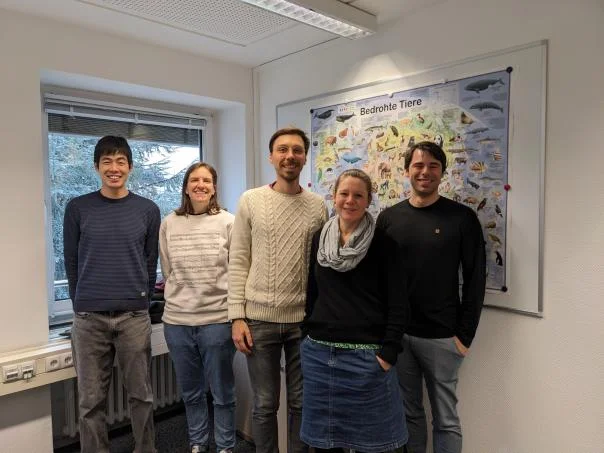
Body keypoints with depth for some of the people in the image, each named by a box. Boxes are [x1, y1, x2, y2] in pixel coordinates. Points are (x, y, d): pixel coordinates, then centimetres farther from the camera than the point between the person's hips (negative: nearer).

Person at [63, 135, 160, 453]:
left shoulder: (148, 210, 2)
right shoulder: (77, 209, 2)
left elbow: (151, 262, 8)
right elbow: (71, 261, 7)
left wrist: (140, 301, 8)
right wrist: (83, 302, 8)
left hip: (134, 316, 0)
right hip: (88, 318, 0)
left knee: (141, 394, 10)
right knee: (91, 400, 9)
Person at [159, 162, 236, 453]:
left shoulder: (228, 222, -4)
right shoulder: (169, 223, 4)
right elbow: (167, 272, 10)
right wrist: (180, 297, 8)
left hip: (217, 319, -3)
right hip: (177, 320, 3)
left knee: (222, 393, 10)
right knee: (190, 393, 19)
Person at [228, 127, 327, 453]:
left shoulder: (318, 206, 3)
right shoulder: (250, 201, -1)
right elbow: (238, 263, -2)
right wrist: (237, 316, -7)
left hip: (304, 320, 1)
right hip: (260, 319, -1)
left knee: (302, 403, 15)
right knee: (265, 405, 12)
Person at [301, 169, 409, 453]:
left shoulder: (381, 243, -6)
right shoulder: (319, 239, 6)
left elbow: (398, 305, -7)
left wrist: (388, 353, -13)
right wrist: (309, 334, 10)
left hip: (365, 355, -4)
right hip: (318, 352, 4)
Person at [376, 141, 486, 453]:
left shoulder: (462, 218, -4)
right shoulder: (388, 217, 4)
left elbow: (475, 280, -5)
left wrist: (465, 334, -7)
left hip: (441, 337, -2)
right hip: (395, 333, 3)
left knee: (445, 418, 11)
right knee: (408, 412, 16)